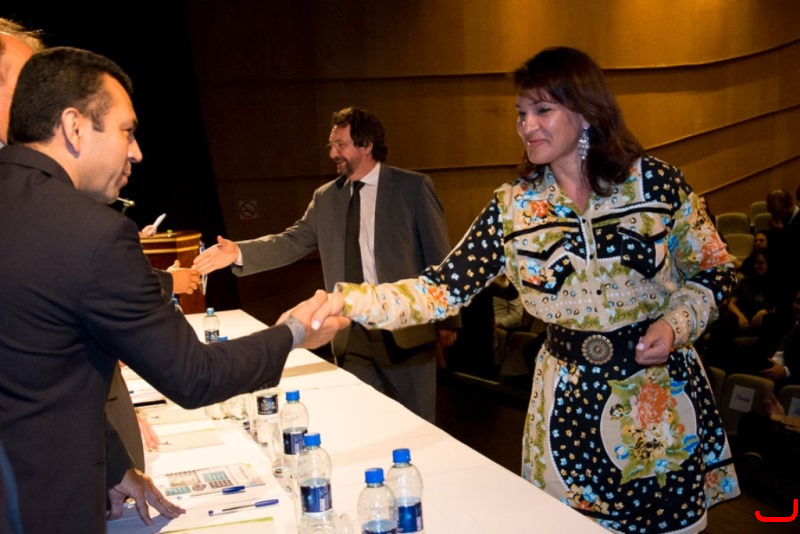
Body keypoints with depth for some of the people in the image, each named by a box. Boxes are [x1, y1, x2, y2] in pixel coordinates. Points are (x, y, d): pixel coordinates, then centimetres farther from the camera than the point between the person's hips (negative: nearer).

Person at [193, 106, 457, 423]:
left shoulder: (412, 187, -4)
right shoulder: (326, 197, 8)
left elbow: (437, 255, -3)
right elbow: (293, 242, 4)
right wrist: (238, 252, -11)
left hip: (406, 327, -4)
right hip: (352, 332, 4)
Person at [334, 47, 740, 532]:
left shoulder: (654, 180, -9)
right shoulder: (513, 206, -5)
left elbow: (716, 272, 1)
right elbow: (446, 288, -12)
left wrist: (678, 323, -17)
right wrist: (345, 303, -23)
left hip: (664, 394, -1)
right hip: (571, 402, 1)